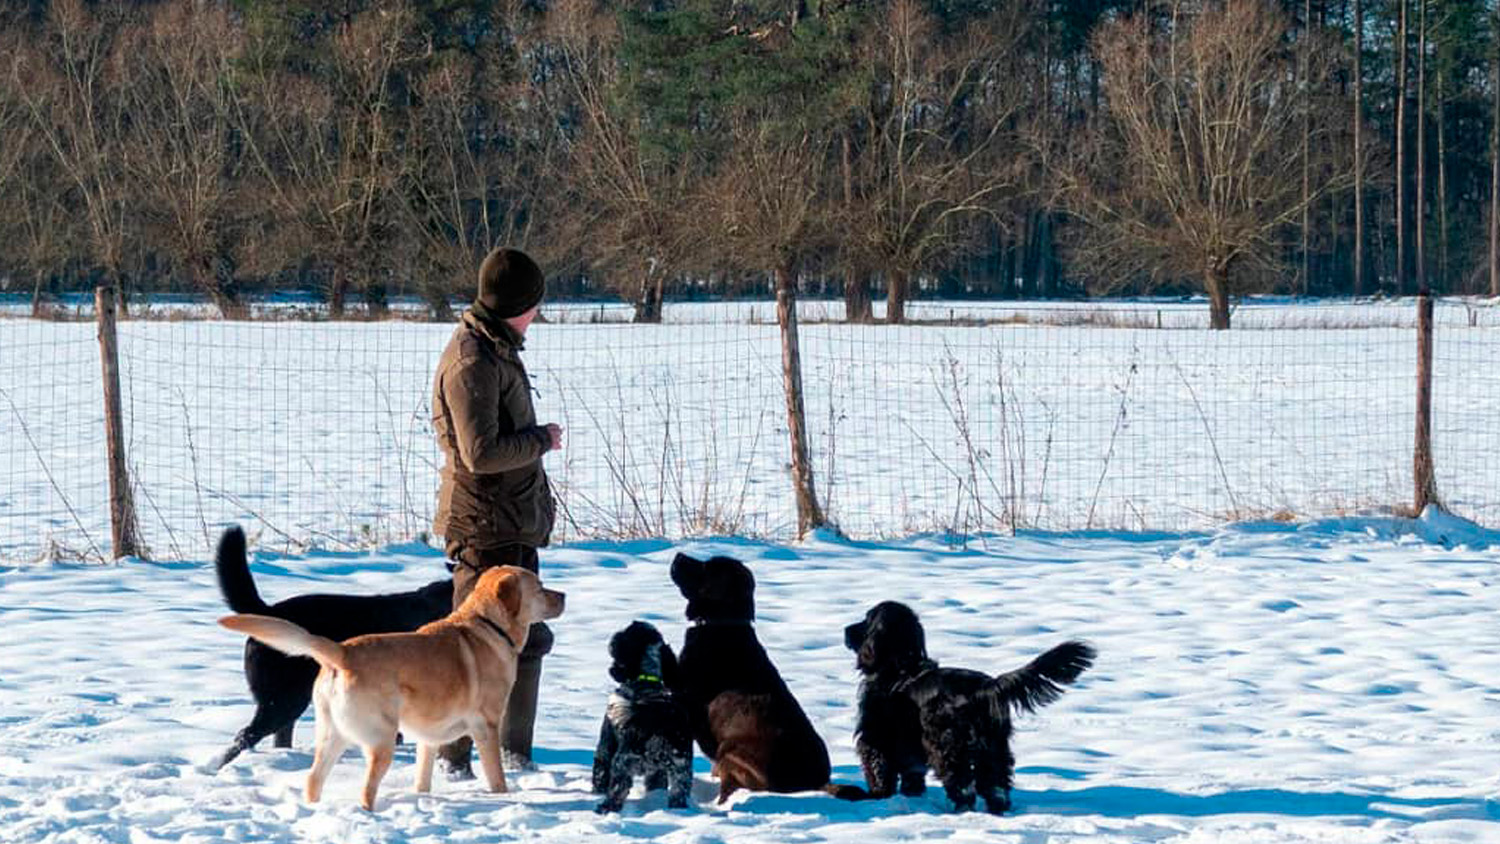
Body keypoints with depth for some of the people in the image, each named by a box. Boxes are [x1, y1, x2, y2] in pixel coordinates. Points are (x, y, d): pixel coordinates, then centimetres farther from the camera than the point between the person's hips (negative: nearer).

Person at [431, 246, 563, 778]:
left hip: (516, 523, 10)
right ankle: (450, 755, 0)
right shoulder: (472, 362, -19)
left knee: (527, 638, 16)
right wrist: (542, 440, -12)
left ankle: (515, 752, 25)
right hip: (486, 526, -10)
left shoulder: (497, 349, 13)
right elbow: (481, 452, -25)